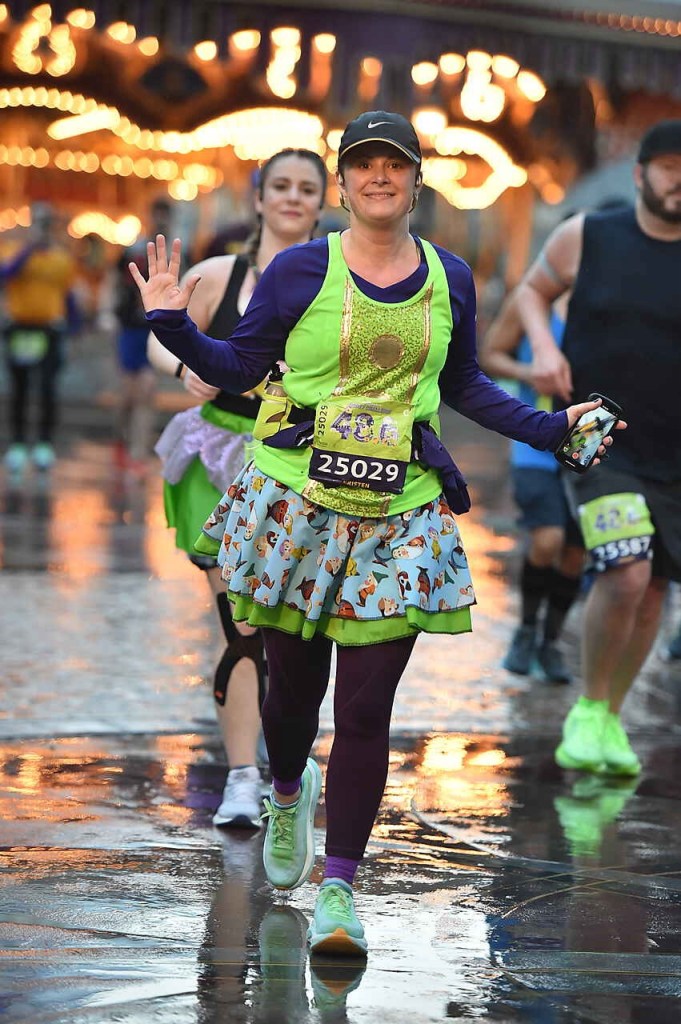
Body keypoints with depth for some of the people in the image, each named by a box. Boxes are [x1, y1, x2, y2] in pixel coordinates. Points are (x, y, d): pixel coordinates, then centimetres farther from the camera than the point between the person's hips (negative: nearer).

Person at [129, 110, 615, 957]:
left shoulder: (449, 278, 7)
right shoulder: (300, 271, -2)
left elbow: (463, 386, 20)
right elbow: (238, 367, 2)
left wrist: (551, 428, 15)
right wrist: (174, 324, -14)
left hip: (399, 518, 1)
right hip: (296, 506, -1)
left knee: (366, 707, -5)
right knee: (294, 684, 10)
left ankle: (338, 887, 2)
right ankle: (289, 791, 45)